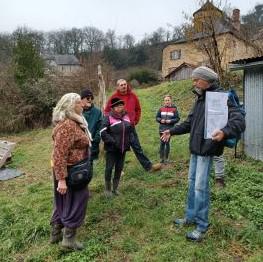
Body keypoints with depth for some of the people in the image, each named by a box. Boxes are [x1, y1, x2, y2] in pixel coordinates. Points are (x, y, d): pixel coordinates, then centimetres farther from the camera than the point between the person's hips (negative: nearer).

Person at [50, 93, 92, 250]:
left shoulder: (74, 122, 8)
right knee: (76, 201, 3)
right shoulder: (66, 126, -25)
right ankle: (69, 238, 19)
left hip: (74, 169, 10)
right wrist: (61, 179, -29)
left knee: (64, 202, 19)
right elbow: (59, 155, -29)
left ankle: (56, 233, 34)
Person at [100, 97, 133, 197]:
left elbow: (130, 130, 20)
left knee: (119, 168, 13)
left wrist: (129, 141, 8)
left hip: (123, 148, 5)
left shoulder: (126, 116, 7)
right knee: (109, 168, 2)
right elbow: (103, 132, -16)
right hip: (111, 148, -5)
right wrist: (112, 142, -18)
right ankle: (108, 189, 20)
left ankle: (115, 188, 29)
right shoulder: (108, 118, -11)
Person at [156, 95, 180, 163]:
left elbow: (177, 118, -1)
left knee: (167, 143, 3)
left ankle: (166, 158, 14)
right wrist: (160, 120, -10)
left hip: (169, 129, -2)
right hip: (162, 129, 2)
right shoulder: (161, 109, 4)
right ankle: (162, 158, 15)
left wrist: (170, 121, -15)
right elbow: (157, 117, 10)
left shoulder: (174, 109, -1)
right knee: (162, 143, 5)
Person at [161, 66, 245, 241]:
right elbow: (190, 122, 24)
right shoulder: (200, 99, 14)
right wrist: (172, 131, 21)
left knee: (201, 186, -3)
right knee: (192, 183, 17)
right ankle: (191, 217, 32)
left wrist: (224, 132, -43)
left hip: (206, 150, -9)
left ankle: (202, 225, 13)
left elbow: (239, 121, -25)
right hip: (195, 148, 9)